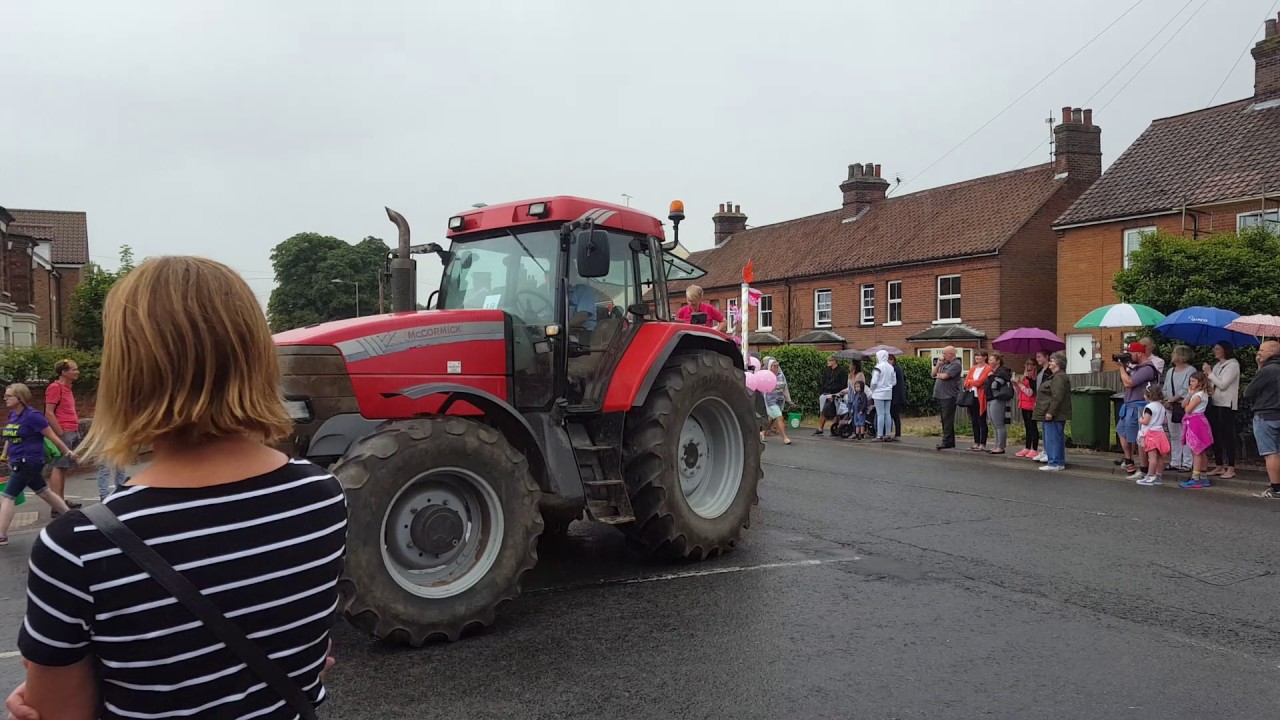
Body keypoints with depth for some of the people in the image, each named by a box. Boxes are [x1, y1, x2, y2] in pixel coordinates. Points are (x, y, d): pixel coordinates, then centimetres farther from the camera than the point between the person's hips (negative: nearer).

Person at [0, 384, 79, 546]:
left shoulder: (32, 415, -17)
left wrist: (68, 452, -6)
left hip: (29, 463, -9)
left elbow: (52, 436, -12)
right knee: (44, 492, 18)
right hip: (19, 463, 9)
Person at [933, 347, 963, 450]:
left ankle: (947, 442, -6)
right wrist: (939, 363, 4)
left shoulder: (956, 364, -9)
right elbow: (934, 373, 16)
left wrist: (938, 375, 3)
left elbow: (944, 376, -18)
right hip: (940, 395, 9)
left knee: (947, 420, -7)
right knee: (944, 420, 10)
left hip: (949, 396, -9)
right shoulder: (944, 363, 18)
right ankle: (950, 442, 16)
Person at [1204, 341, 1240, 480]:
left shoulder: (1233, 365, -7)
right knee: (1215, 434, 8)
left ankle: (1231, 468, -3)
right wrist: (1206, 375, -2)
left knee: (1227, 435, -6)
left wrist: (1209, 373, -10)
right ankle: (1219, 466, 16)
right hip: (1215, 403, 8)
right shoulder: (1217, 365, 16)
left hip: (1227, 404, -8)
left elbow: (1222, 384, -15)